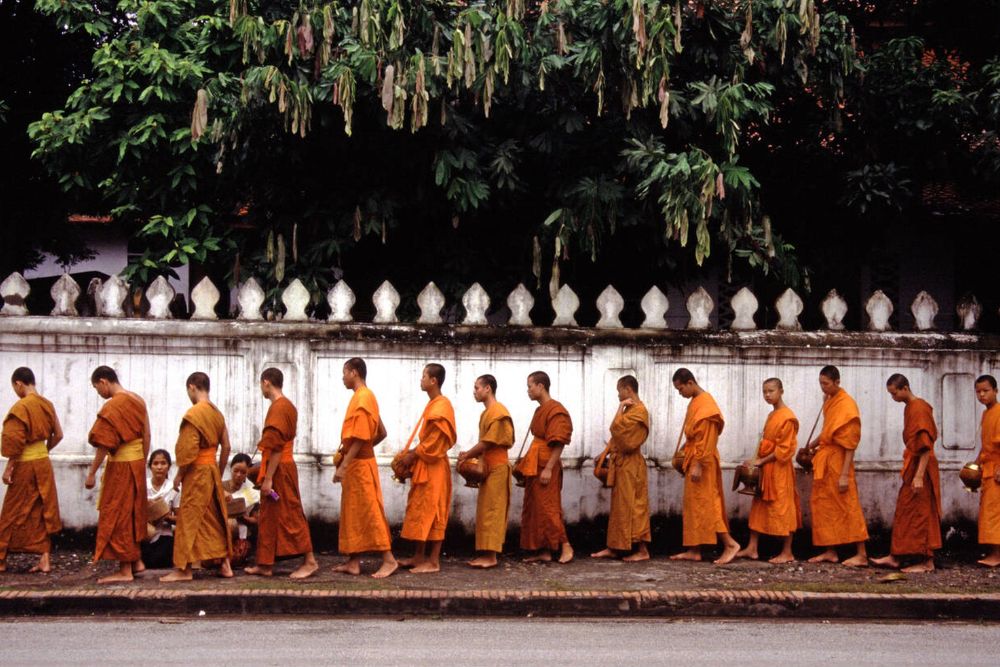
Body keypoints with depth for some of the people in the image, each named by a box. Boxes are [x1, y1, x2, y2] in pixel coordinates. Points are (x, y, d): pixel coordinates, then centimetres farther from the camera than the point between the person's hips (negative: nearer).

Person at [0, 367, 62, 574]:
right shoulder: (46, 404, 5)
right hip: (44, 464, 6)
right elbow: (57, 435, 10)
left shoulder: (21, 407, -16)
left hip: (25, 465, -6)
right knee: (43, 512, 9)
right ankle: (45, 560, 8)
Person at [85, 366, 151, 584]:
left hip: (120, 465, -8)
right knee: (134, 512, 18)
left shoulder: (111, 406, -17)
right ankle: (137, 561, 26)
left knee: (117, 515, 0)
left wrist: (92, 473, -11)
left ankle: (125, 570, 3)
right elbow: (146, 436, 11)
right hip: (137, 462, 8)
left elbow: (103, 444, -17)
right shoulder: (138, 400, 7)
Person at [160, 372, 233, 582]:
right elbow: (226, 447, 11)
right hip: (213, 469, 8)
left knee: (189, 519, -2)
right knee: (216, 518, 12)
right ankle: (225, 565, 16)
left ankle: (184, 569, 2)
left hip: (197, 471, -8)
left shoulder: (194, 413, -15)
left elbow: (189, 450, -18)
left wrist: (179, 474, -7)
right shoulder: (217, 413, 8)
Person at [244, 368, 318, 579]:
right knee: (268, 518, 12)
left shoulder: (278, 407, -16)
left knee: (289, 516, -6)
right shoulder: (286, 405, 15)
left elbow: (276, 447, -21)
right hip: (281, 468, 10)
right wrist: (266, 475, 20)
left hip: (279, 469, -10)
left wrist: (268, 478, -20)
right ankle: (265, 564, 17)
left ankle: (309, 561, -3)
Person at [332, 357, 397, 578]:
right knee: (353, 514, 11)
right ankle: (353, 562, 14)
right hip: (357, 463, 10)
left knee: (370, 512, -6)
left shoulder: (362, 398, -15)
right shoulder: (364, 396, 14)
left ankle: (389, 559, -3)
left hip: (359, 465, -10)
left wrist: (343, 465, -22)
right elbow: (381, 433, 17)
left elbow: (360, 437, -22)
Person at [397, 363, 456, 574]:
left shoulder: (440, 407, -17)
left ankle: (434, 561, 1)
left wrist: (413, 455, -11)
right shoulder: (433, 404, 13)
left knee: (432, 513, -4)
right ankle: (419, 556, 21)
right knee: (419, 510, 13)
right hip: (424, 467, 10)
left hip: (433, 468, -10)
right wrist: (413, 454, 8)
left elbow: (433, 442, -20)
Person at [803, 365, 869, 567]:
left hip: (837, 460, -9)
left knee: (848, 507, -5)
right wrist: (813, 445, 12)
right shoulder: (828, 400, 11)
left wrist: (844, 474, -21)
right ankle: (830, 551, 19)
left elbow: (850, 444, -18)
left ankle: (861, 554, 0)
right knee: (824, 506, 11)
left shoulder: (846, 405, -16)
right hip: (824, 460, 9)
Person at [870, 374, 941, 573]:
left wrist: (919, 476, -25)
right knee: (903, 513, 11)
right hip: (912, 466, 10)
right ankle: (895, 557, 16)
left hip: (920, 467, -10)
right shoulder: (909, 407, 13)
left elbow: (925, 447, -22)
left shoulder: (918, 409, -16)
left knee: (920, 514, -4)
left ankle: (927, 562, 2)